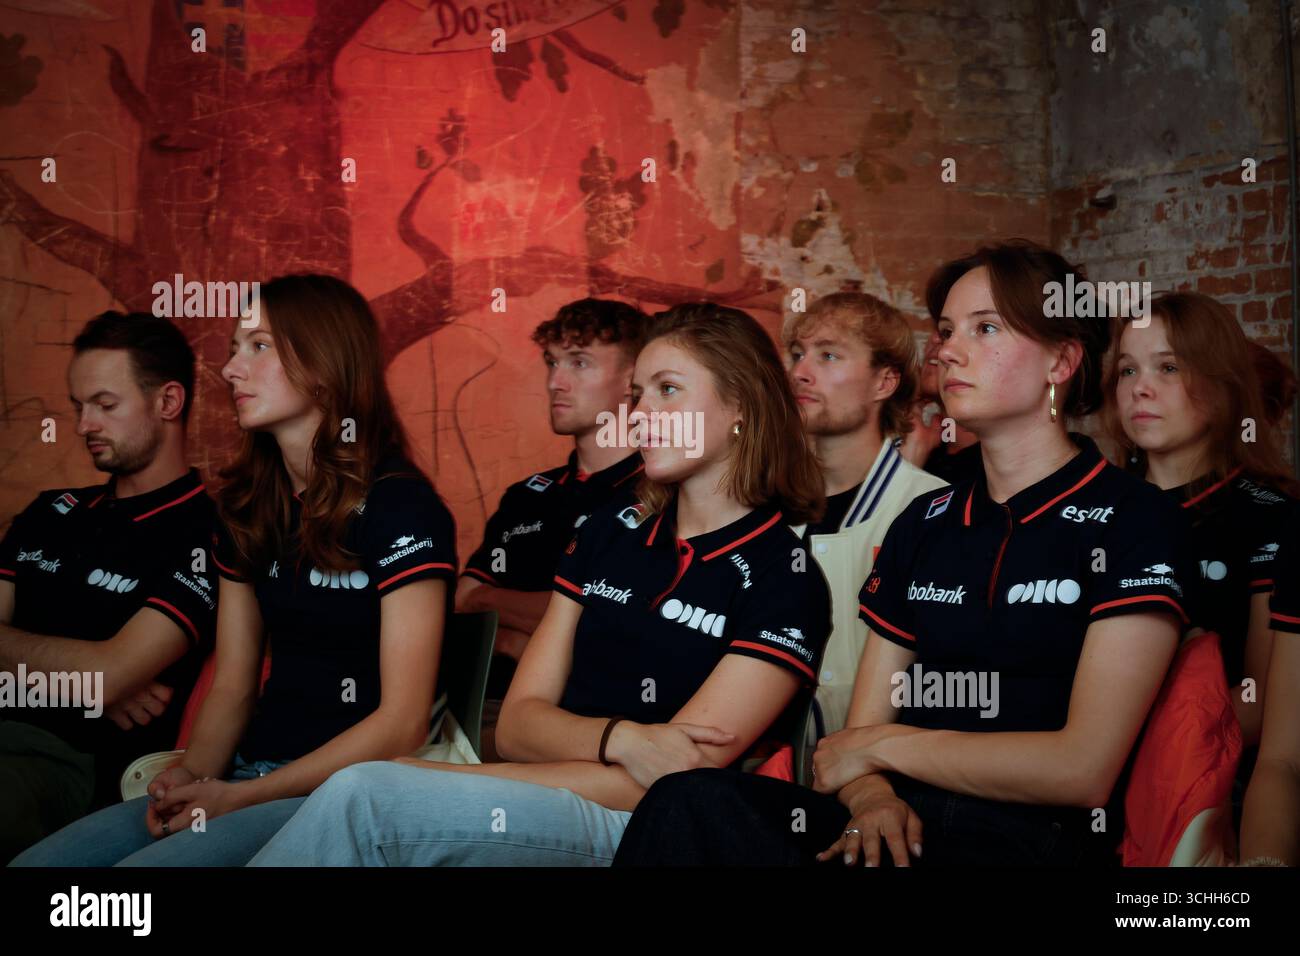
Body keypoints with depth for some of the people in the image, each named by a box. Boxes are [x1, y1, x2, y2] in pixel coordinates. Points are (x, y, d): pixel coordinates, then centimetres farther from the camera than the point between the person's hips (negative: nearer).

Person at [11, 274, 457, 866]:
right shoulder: (247, 510, 12)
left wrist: (240, 797, -14)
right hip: (250, 775, 7)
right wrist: (190, 776, -5)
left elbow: (402, 722, -13)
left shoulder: (401, 508, -10)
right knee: (34, 860, -12)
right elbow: (231, 687, 15)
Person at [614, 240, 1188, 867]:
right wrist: (870, 796, -11)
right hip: (900, 821, 5)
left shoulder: (1131, 519, -2)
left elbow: (1084, 770, -11)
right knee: (693, 802, -27)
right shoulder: (922, 524, 16)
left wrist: (885, 744, -3)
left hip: (1033, 838, -5)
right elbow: (860, 733, 13)